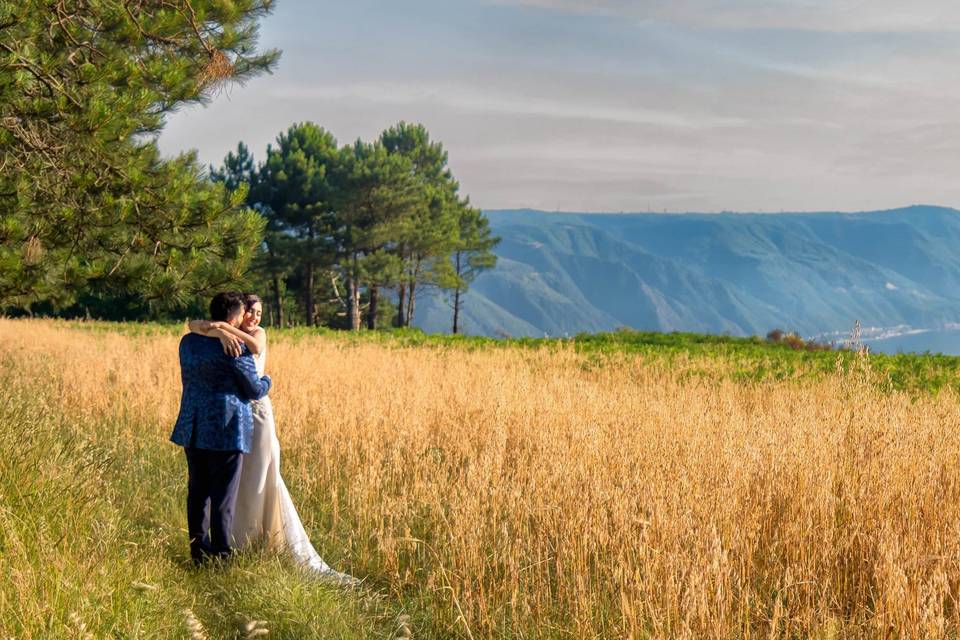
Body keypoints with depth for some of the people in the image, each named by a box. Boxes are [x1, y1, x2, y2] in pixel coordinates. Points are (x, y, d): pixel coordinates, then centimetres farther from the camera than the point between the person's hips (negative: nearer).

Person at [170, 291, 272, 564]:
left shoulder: (188, 342, 7)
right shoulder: (236, 348, -14)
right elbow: (255, 390, -7)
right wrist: (266, 381, 16)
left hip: (192, 429, 7)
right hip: (226, 429, -6)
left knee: (198, 492, 14)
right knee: (223, 497, 1)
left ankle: (198, 550, 21)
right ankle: (221, 554, 4)